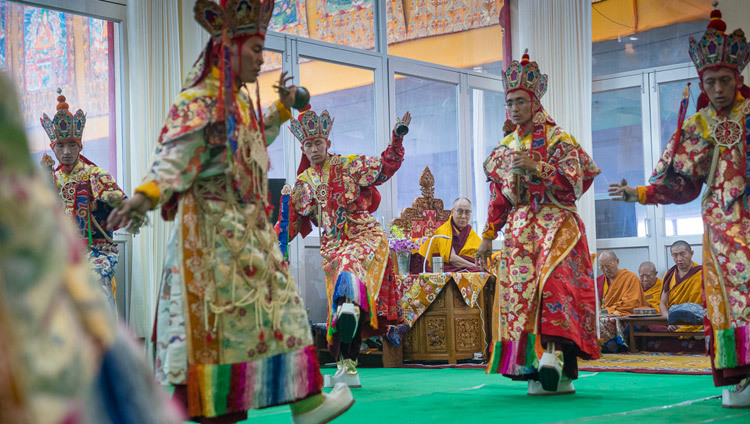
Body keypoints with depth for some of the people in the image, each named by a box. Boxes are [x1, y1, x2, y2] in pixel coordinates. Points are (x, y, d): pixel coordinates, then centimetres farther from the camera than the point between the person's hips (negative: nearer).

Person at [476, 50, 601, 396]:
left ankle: (555, 351, -33)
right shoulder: (505, 148, 16)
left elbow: (573, 183, -8)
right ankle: (535, 368, -3)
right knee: (518, 291, -6)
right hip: (519, 229, 5)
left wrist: (536, 167, -18)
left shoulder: (557, 139, 1)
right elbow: (498, 199, 18)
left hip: (556, 224, -4)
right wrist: (488, 236, 13)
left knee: (552, 279, -27)